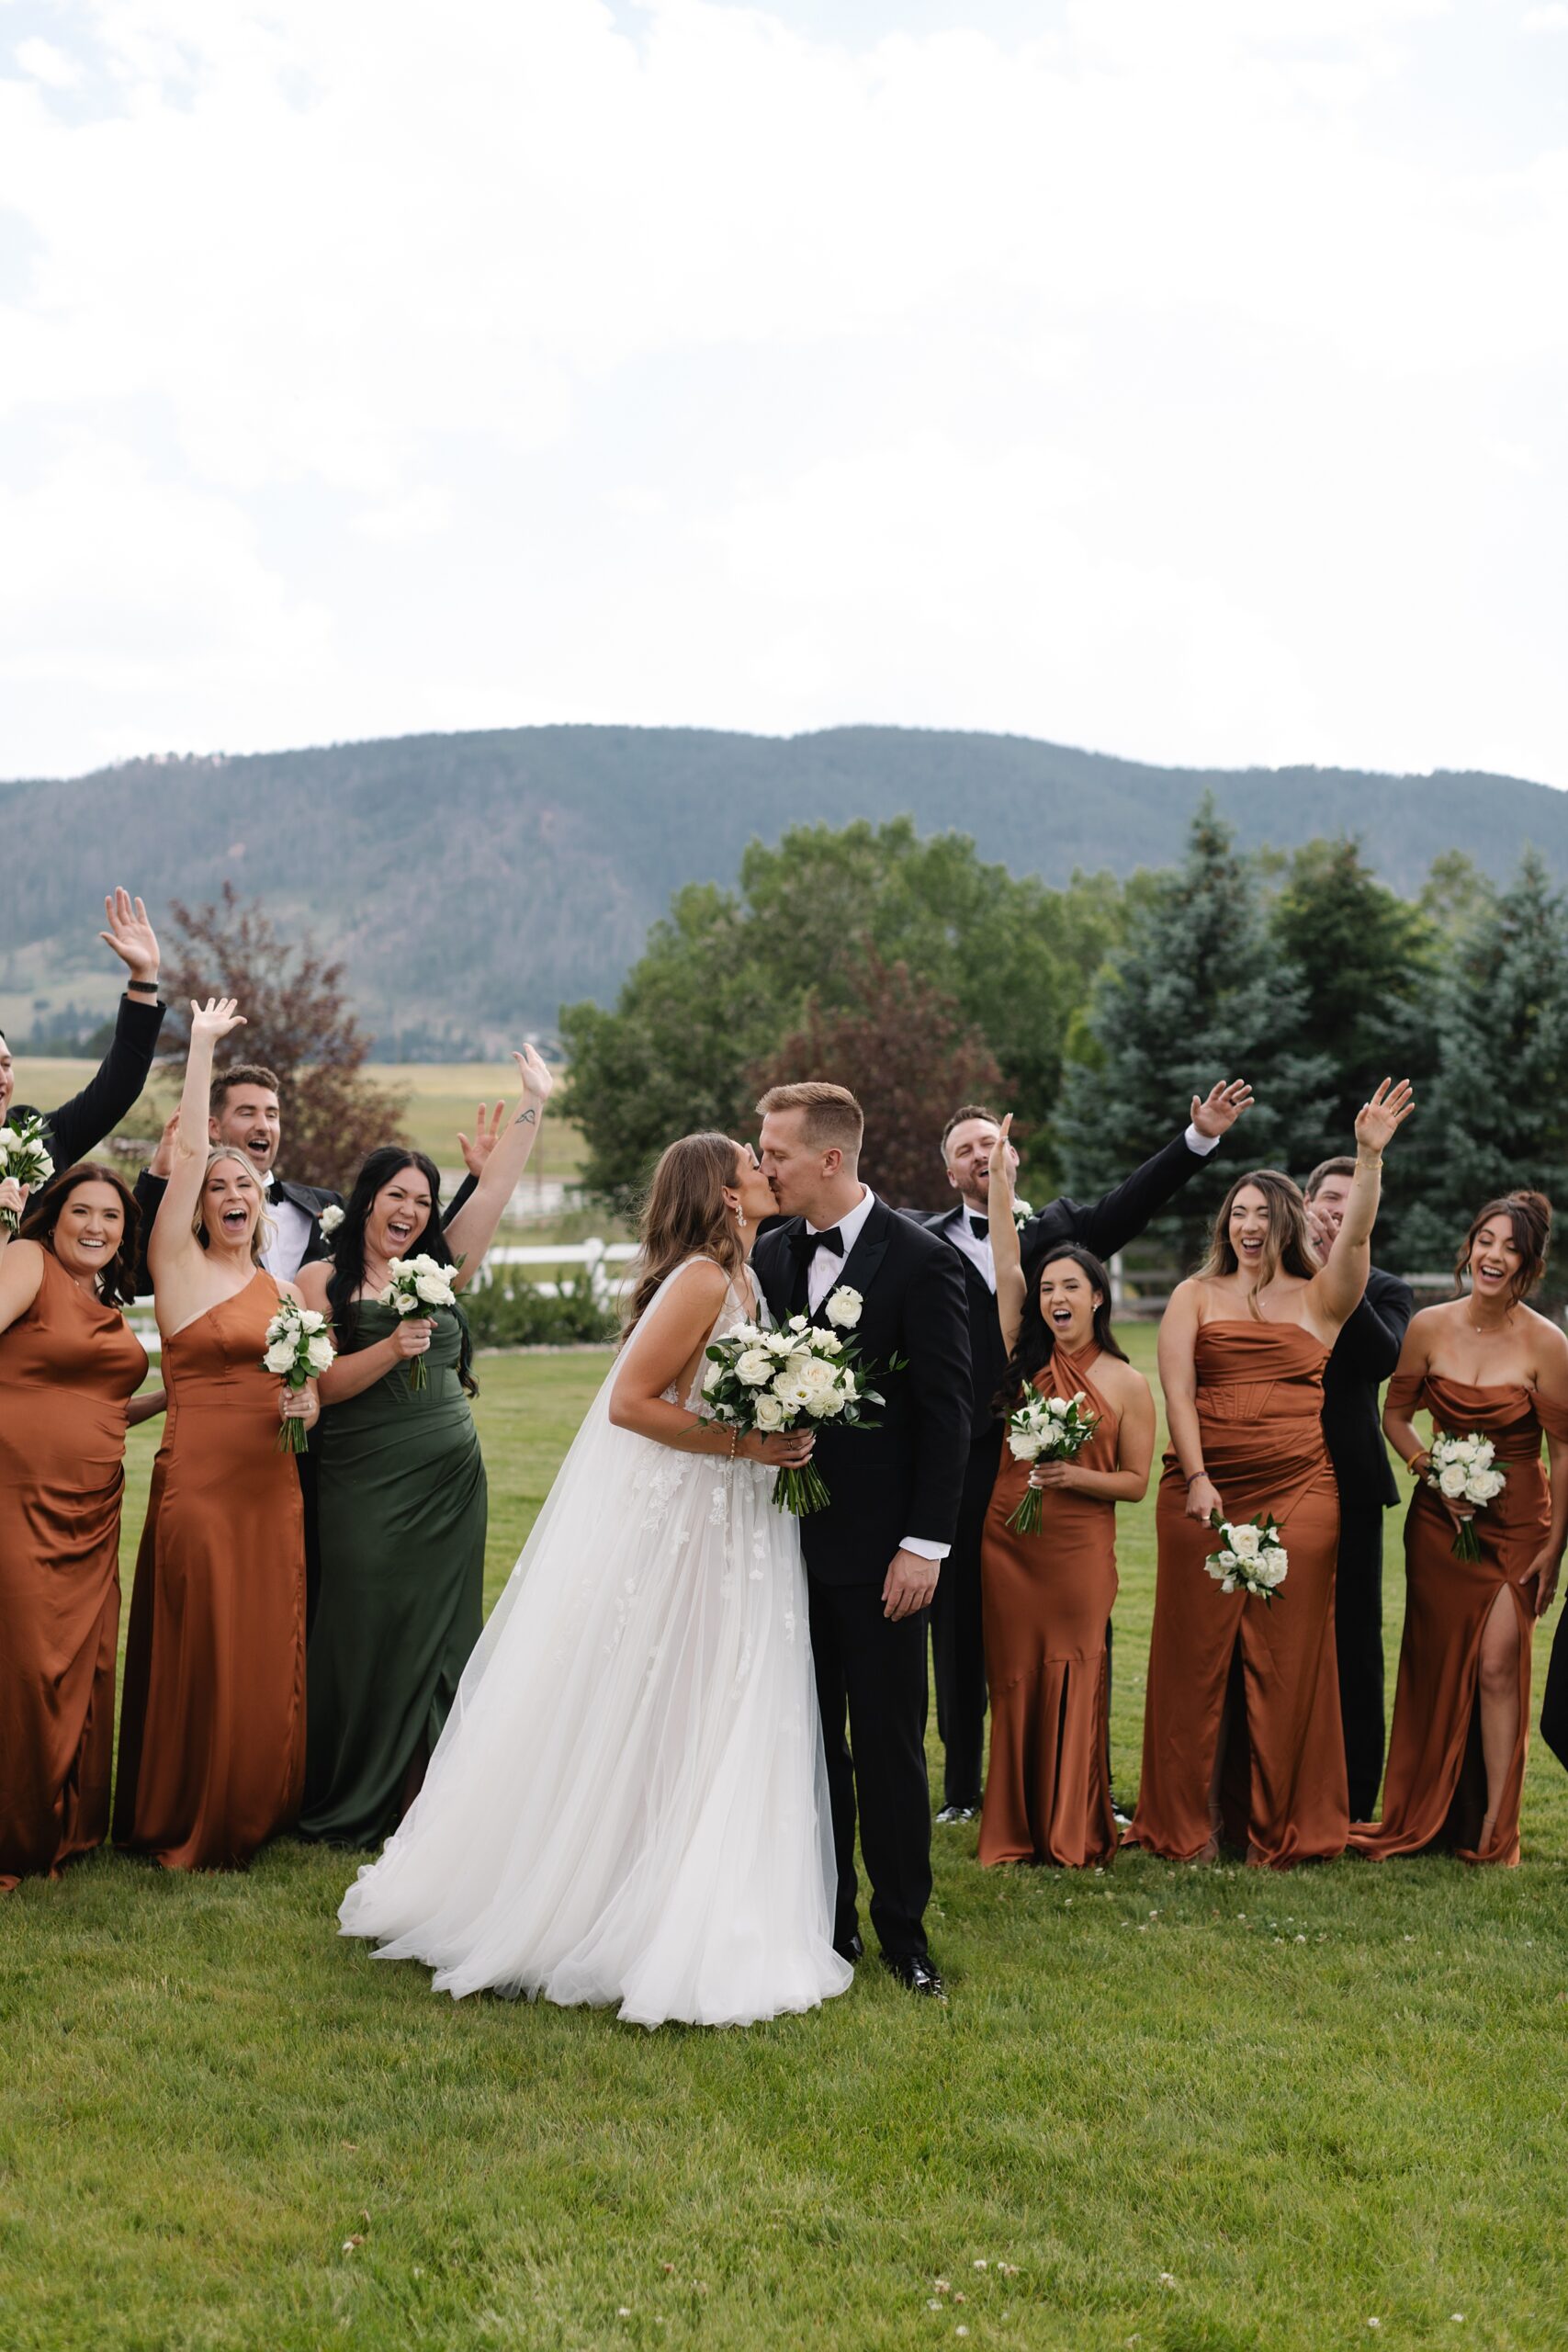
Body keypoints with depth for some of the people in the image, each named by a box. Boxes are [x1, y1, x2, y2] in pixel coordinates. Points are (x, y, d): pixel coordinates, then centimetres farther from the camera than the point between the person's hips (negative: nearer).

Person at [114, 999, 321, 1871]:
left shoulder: (280, 1286, 15)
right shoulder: (179, 1266, -1)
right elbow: (188, 1154, -9)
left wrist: (309, 1400, -4)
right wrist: (201, 1048, -9)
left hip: (273, 1485, 5)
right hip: (199, 1479, -5)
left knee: (268, 1655, 8)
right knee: (199, 1656, -2)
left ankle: (251, 1815, 21)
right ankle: (183, 1825, 11)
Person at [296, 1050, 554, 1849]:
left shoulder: (441, 1269, 10)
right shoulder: (322, 1281, 0)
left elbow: (496, 1188, 7)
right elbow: (320, 1385, -7)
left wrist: (533, 1104, 6)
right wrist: (391, 1349, -20)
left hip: (451, 1485, 4)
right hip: (364, 1490, -4)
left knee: (438, 1636, 6)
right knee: (365, 1637, 0)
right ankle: (352, 1807, 13)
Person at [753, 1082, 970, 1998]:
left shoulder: (922, 1260, -10)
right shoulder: (772, 1254, 6)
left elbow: (948, 1413, -9)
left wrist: (925, 1544, -13)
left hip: (879, 1548, -5)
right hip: (791, 1537, 5)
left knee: (889, 1744, 3)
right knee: (809, 1740, 12)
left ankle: (903, 1929, 16)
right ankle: (826, 1919, 23)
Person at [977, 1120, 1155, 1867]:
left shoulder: (1127, 1384, 0)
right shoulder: (1027, 1359, 6)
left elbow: (1135, 1482, 1)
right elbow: (1007, 1270, -2)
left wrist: (1075, 1476, -15)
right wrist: (999, 1181, -6)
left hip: (1078, 1547, -2)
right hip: (1006, 1538, 2)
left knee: (1072, 1680, 0)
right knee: (1014, 1679, 5)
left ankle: (1072, 1830, 11)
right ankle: (1016, 1828, 13)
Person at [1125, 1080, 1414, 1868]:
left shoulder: (1318, 1299, 9)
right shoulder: (1195, 1295, 8)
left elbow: (1356, 1236, -8)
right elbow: (1176, 1389, -2)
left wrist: (1370, 1155, -20)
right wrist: (1197, 1478, -12)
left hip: (1298, 1493, 0)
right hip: (1204, 1493, 0)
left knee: (1287, 1655, 3)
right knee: (1197, 1652, 3)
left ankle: (1282, 1826, 14)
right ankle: (1188, 1823, 13)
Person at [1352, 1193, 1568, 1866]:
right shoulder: (1429, 1327, -5)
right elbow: (1396, 1414, 9)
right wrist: (1432, 1468, -7)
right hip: (1439, 1516, 3)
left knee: (1497, 1666, -10)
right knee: (1436, 1666, 9)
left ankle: (1493, 1832, 1)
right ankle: (1422, 1818, 23)